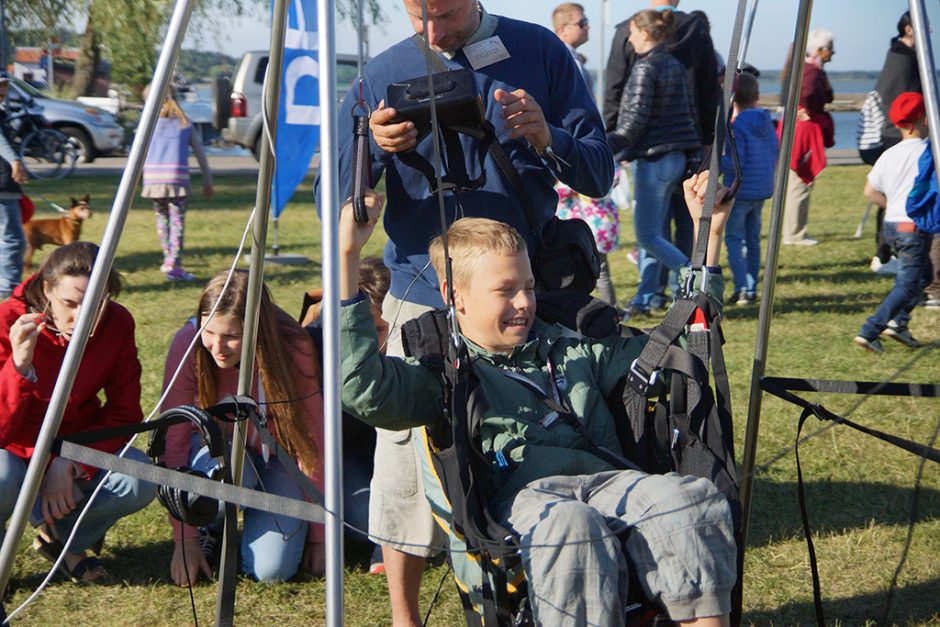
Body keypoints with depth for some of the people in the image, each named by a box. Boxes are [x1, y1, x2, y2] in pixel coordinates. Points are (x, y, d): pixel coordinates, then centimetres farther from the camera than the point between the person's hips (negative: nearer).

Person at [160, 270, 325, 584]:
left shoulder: (292, 348, -28)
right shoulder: (188, 345, -26)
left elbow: (313, 441, -20)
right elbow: (174, 441, -21)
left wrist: (318, 534, -16)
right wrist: (185, 538, -21)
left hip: (278, 457, 0)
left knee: (272, 569, -21)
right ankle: (208, 529, -1)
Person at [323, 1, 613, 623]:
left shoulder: (539, 52, 2)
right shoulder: (384, 75, 4)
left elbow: (599, 174, 1)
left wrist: (545, 137, -18)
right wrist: (374, 149, -18)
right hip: (422, 298, 0)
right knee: (408, 469, -5)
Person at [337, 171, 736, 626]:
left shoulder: (573, 353, 30)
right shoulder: (443, 374, 14)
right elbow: (364, 389, -6)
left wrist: (708, 235, 31)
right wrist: (347, 259, -10)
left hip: (606, 482, 5)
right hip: (521, 495, -5)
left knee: (690, 501, -28)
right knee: (568, 524, -40)